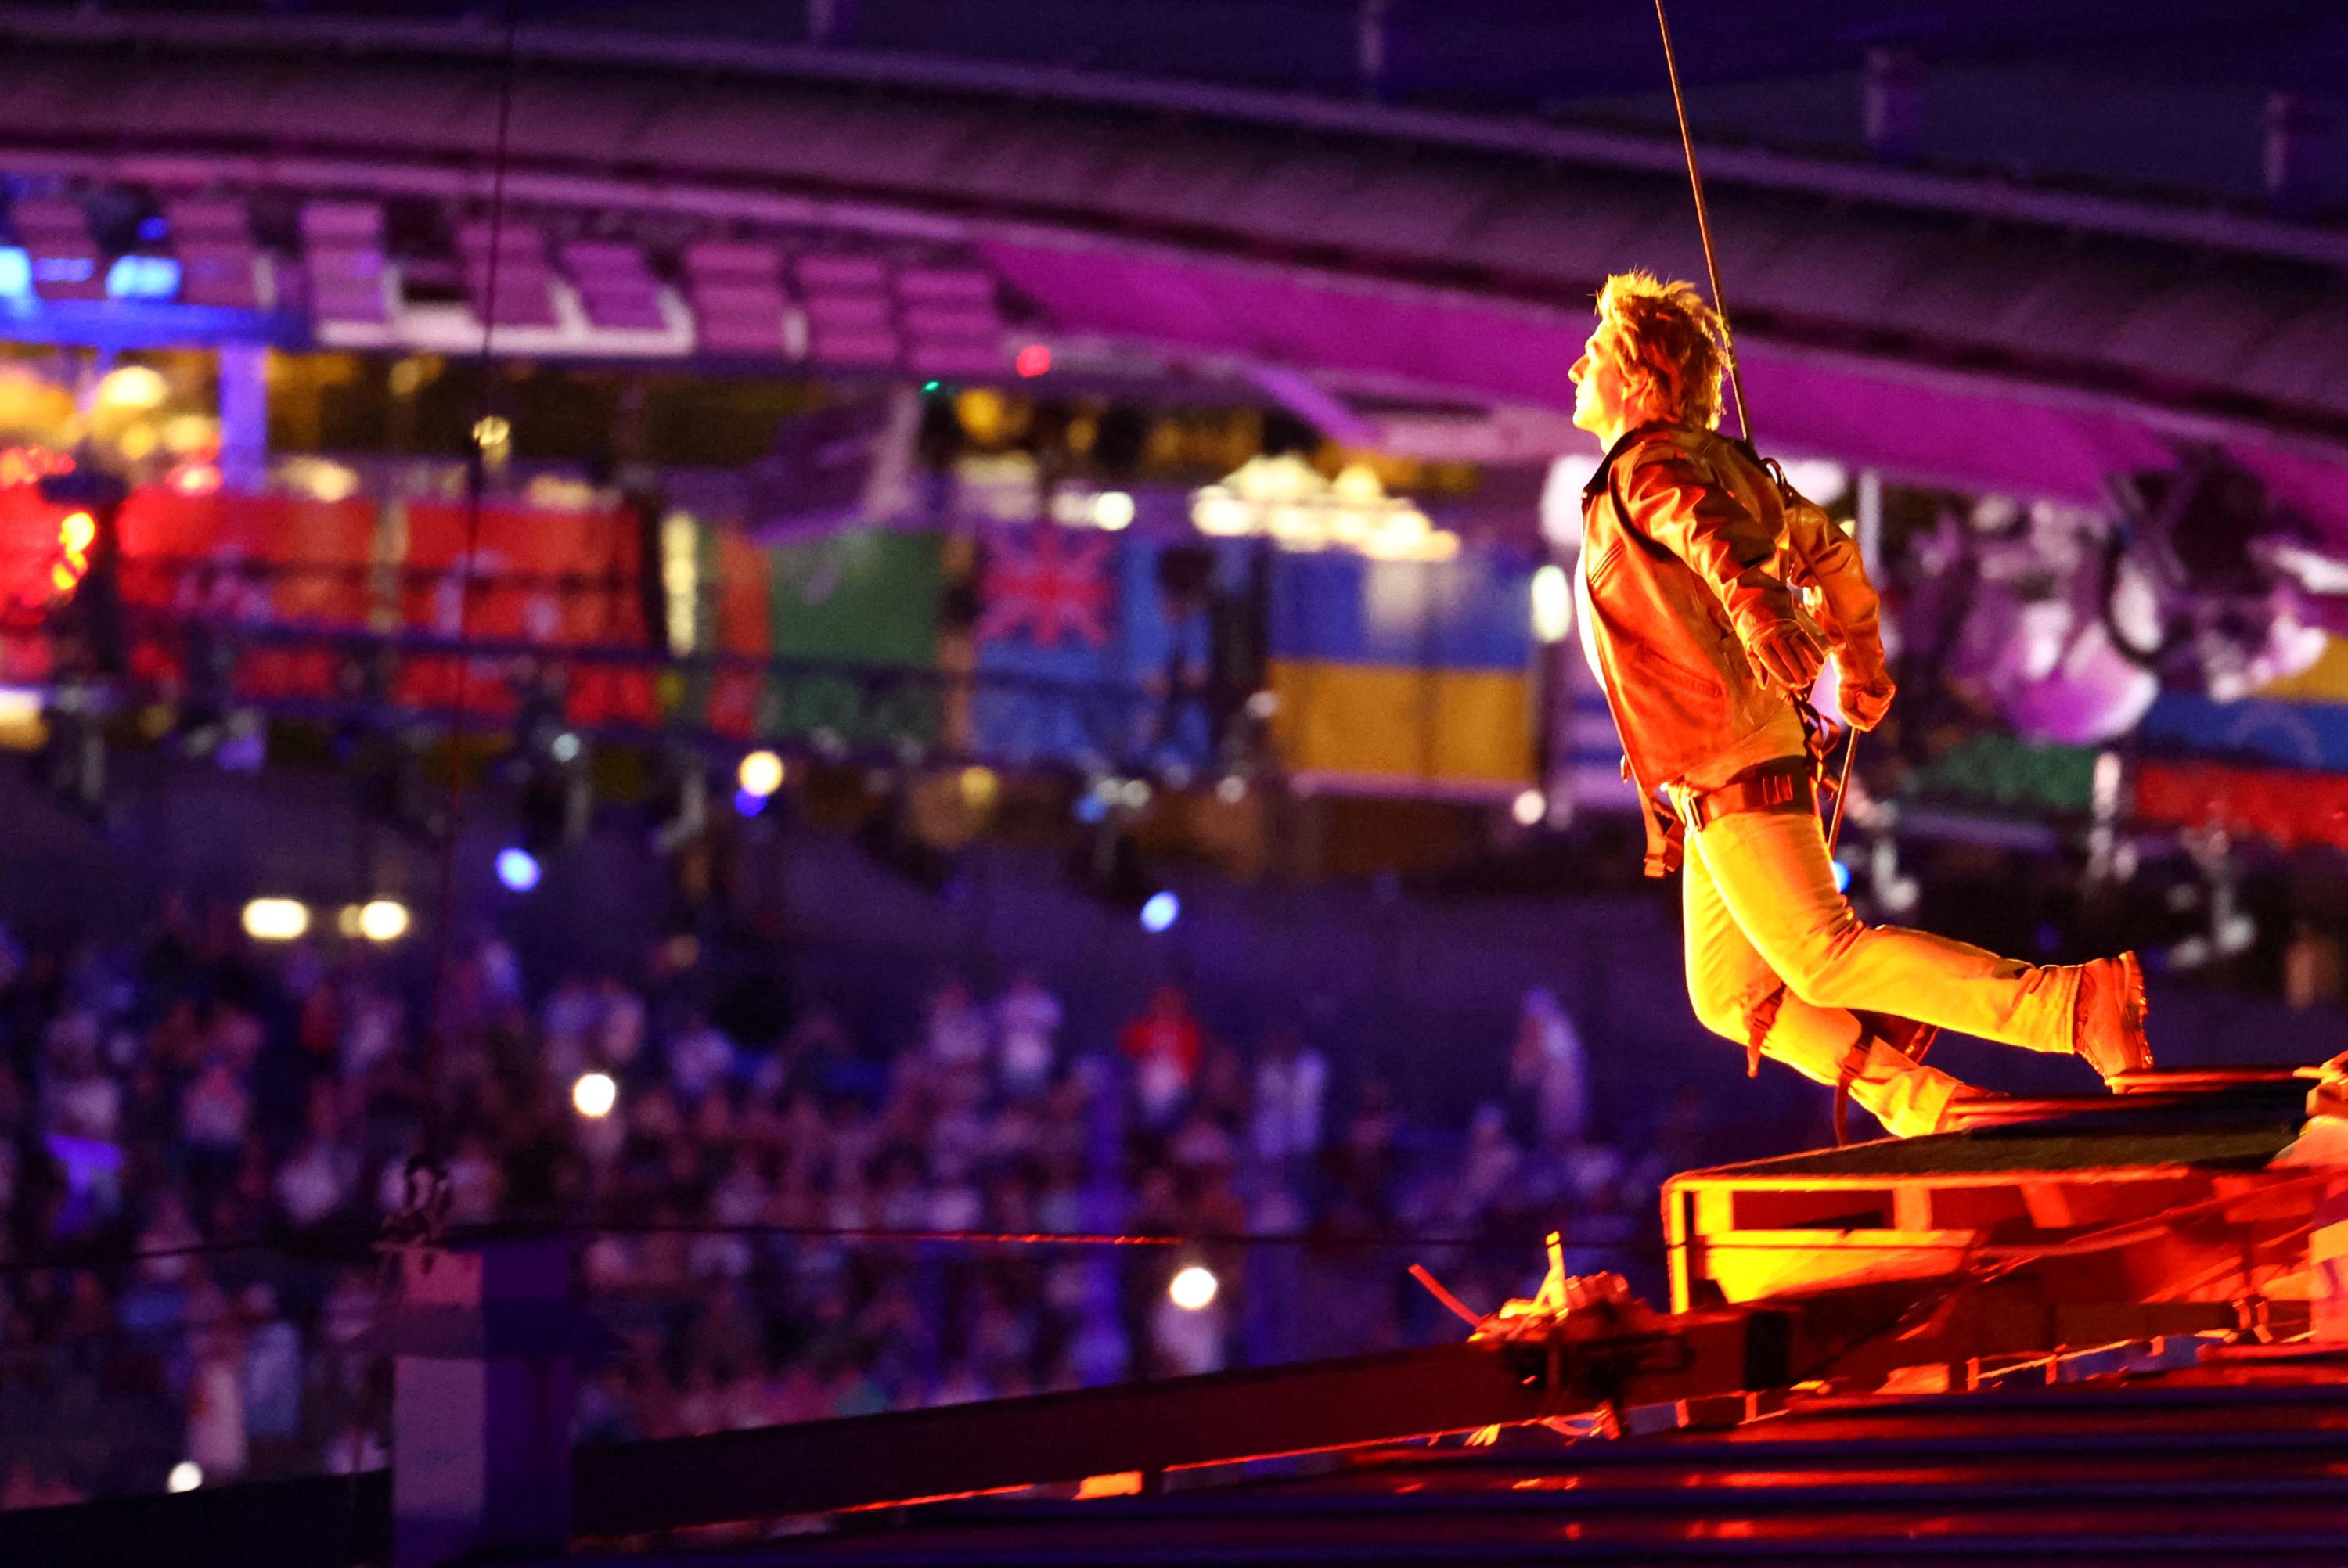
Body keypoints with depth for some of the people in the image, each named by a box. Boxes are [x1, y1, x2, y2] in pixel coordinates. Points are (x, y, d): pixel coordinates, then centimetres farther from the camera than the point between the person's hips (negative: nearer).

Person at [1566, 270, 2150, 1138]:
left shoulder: (1649, 471, -11)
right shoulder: (1717, 462, 19)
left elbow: (1713, 531, -34)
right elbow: (1824, 547, 32)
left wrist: (1755, 606, -56)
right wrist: (1861, 664, 46)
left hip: (1732, 769, -10)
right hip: (1730, 770, 10)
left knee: (1827, 957, -15)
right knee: (1733, 998, 13)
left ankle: (2075, 1003, -21)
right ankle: (1927, 1108, 7)